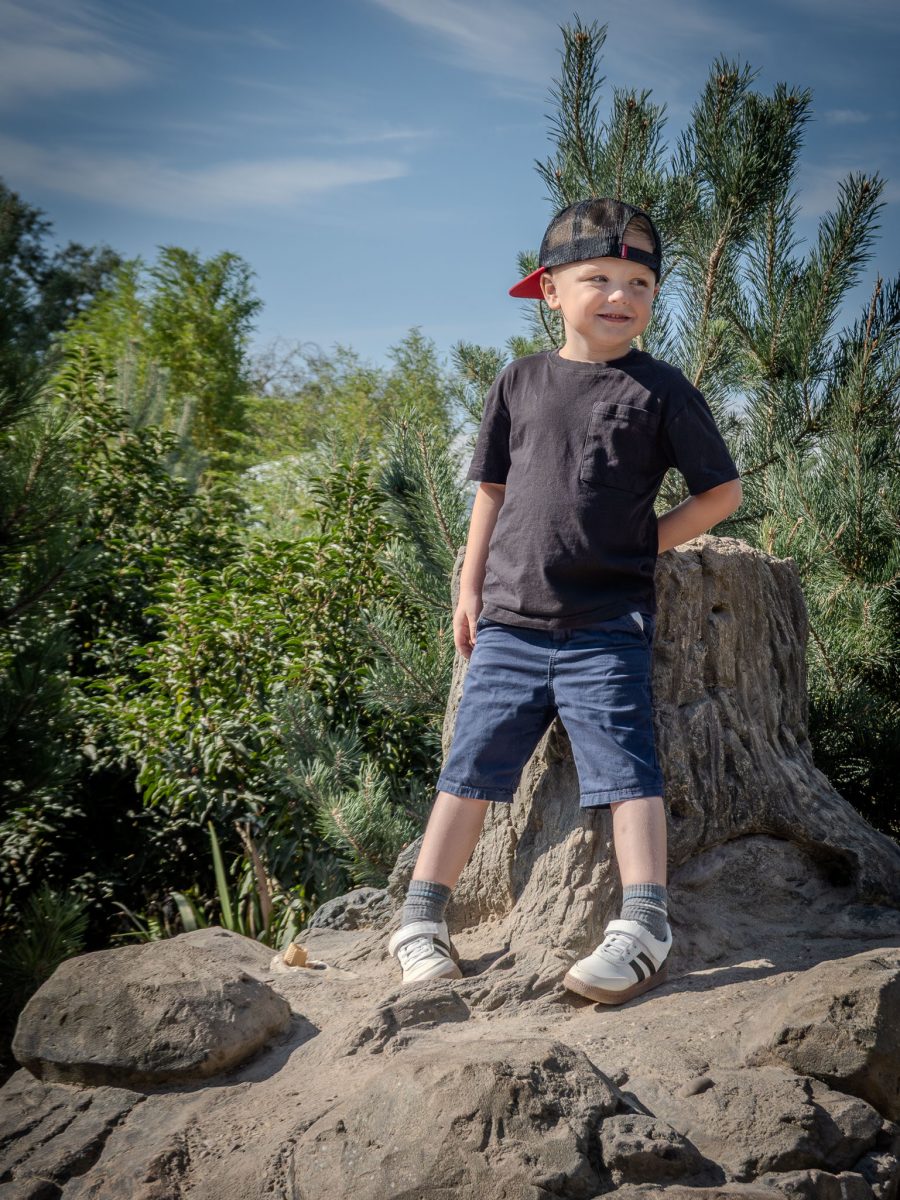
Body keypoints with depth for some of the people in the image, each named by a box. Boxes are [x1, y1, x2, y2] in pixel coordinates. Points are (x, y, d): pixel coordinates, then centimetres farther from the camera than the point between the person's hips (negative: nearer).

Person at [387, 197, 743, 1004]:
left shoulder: (660, 389, 2)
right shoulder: (520, 383, 10)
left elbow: (723, 491, 6)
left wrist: (644, 544, 0)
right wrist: (471, 588, 12)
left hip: (607, 626, -3)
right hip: (510, 620, 3)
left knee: (624, 767, -9)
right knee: (472, 766, 6)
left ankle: (643, 929, -5)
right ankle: (422, 919, 14)